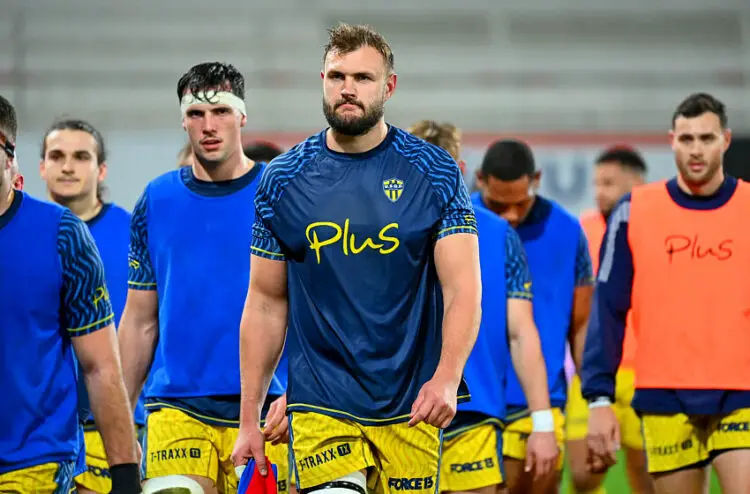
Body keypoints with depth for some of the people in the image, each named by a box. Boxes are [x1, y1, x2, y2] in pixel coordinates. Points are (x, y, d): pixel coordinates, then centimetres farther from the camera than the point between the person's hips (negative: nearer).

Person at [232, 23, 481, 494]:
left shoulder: (434, 173, 1)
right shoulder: (283, 179, 4)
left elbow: (463, 288, -5)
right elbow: (266, 303, 8)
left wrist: (446, 377, -23)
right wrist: (249, 420, 5)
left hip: (411, 407, 0)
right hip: (319, 405, 0)